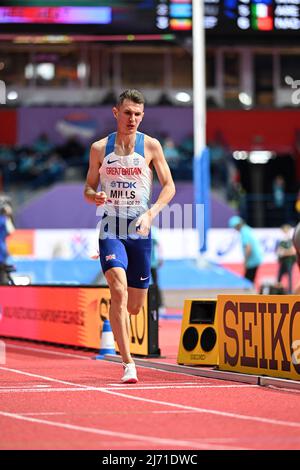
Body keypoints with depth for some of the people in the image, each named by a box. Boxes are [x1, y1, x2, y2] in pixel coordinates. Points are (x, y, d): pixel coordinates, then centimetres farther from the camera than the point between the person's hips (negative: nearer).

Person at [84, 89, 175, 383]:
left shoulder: (150, 146, 1)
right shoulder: (99, 149, 3)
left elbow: (169, 186, 3)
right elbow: (89, 187, 12)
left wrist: (150, 214, -13)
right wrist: (94, 197, -13)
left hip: (140, 230, 1)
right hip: (110, 228, -1)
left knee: (135, 306, 5)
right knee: (119, 292, -22)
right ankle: (128, 364, -21)